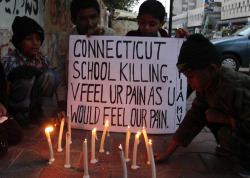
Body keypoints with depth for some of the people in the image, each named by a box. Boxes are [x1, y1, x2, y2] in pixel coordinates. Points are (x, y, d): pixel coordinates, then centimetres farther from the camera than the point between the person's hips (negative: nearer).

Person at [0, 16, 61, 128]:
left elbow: (48, 85, 1)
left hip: (34, 101, 4)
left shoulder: (43, 60, -2)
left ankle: (37, 111, -6)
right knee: (26, 77, -31)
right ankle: (21, 114, -11)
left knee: (52, 75, -17)